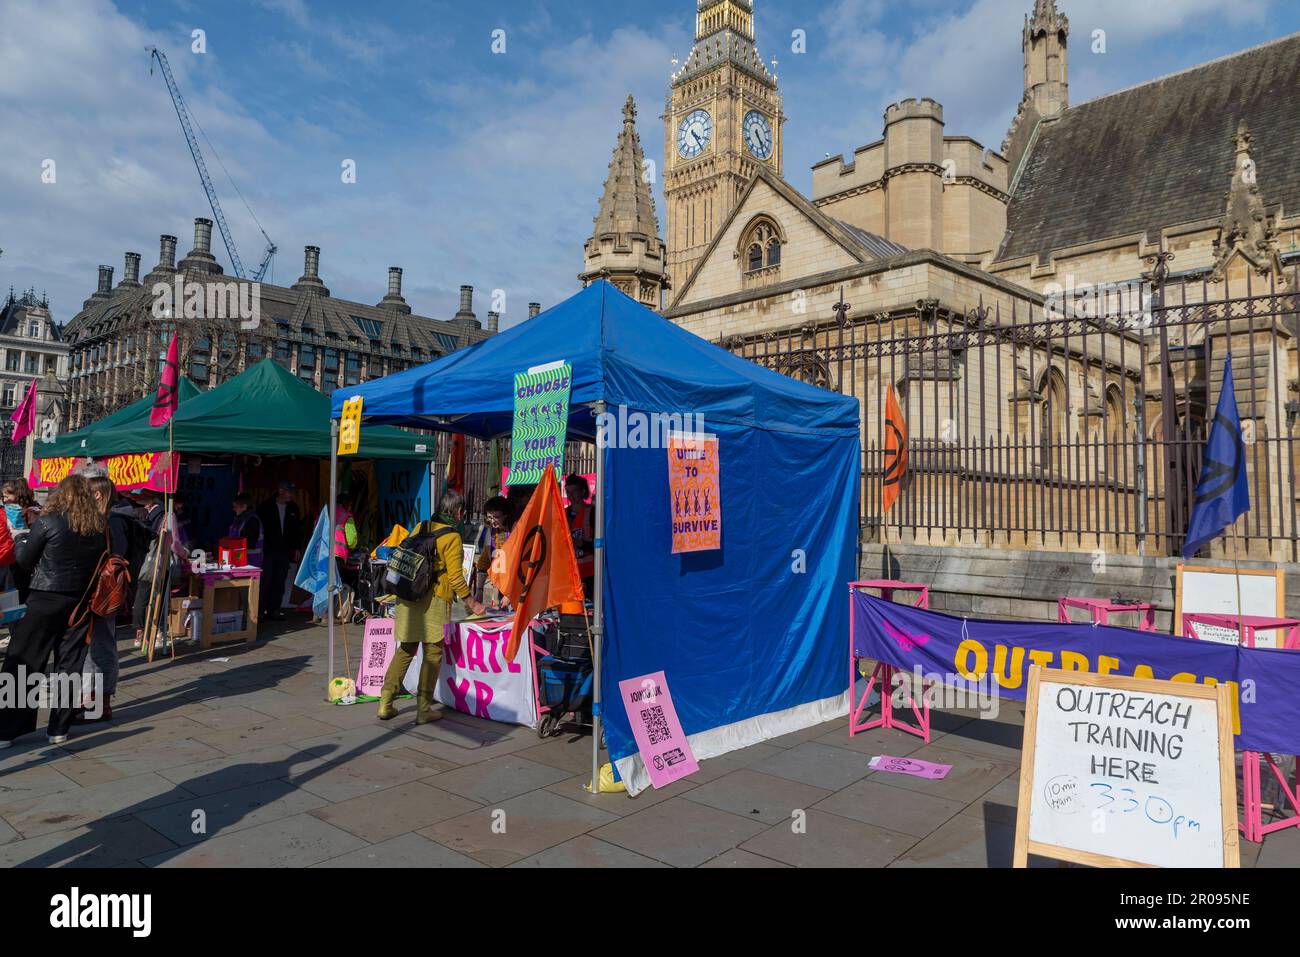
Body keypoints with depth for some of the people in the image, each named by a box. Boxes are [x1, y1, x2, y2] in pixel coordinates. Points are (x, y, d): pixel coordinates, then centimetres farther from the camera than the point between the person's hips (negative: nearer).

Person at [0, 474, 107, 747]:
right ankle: (59, 729, 15)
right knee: (69, 665, 11)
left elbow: (24, 559, 0)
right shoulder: (101, 526, 0)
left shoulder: (48, 522, -10)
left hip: (47, 600, -3)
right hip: (81, 602, 3)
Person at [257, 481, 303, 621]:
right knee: (265, 580, -4)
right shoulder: (266, 506, -3)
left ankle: (274, 609, 13)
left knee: (280, 582, 6)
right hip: (268, 550, -4)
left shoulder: (293, 508, 8)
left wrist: (297, 548, 10)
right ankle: (261, 609, 2)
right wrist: (260, 548, -9)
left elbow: (297, 529, 15)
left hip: (285, 551, 4)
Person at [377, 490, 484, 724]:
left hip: (408, 598, 6)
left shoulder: (421, 527, 9)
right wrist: (473, 604, -2)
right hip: (433, 602, -6)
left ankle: (385, 703, 16)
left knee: (405, 650, 15)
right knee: (432, 654, 4)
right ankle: (423, 709, 8)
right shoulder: (452, 537, -10)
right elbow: (455, 578, -11)